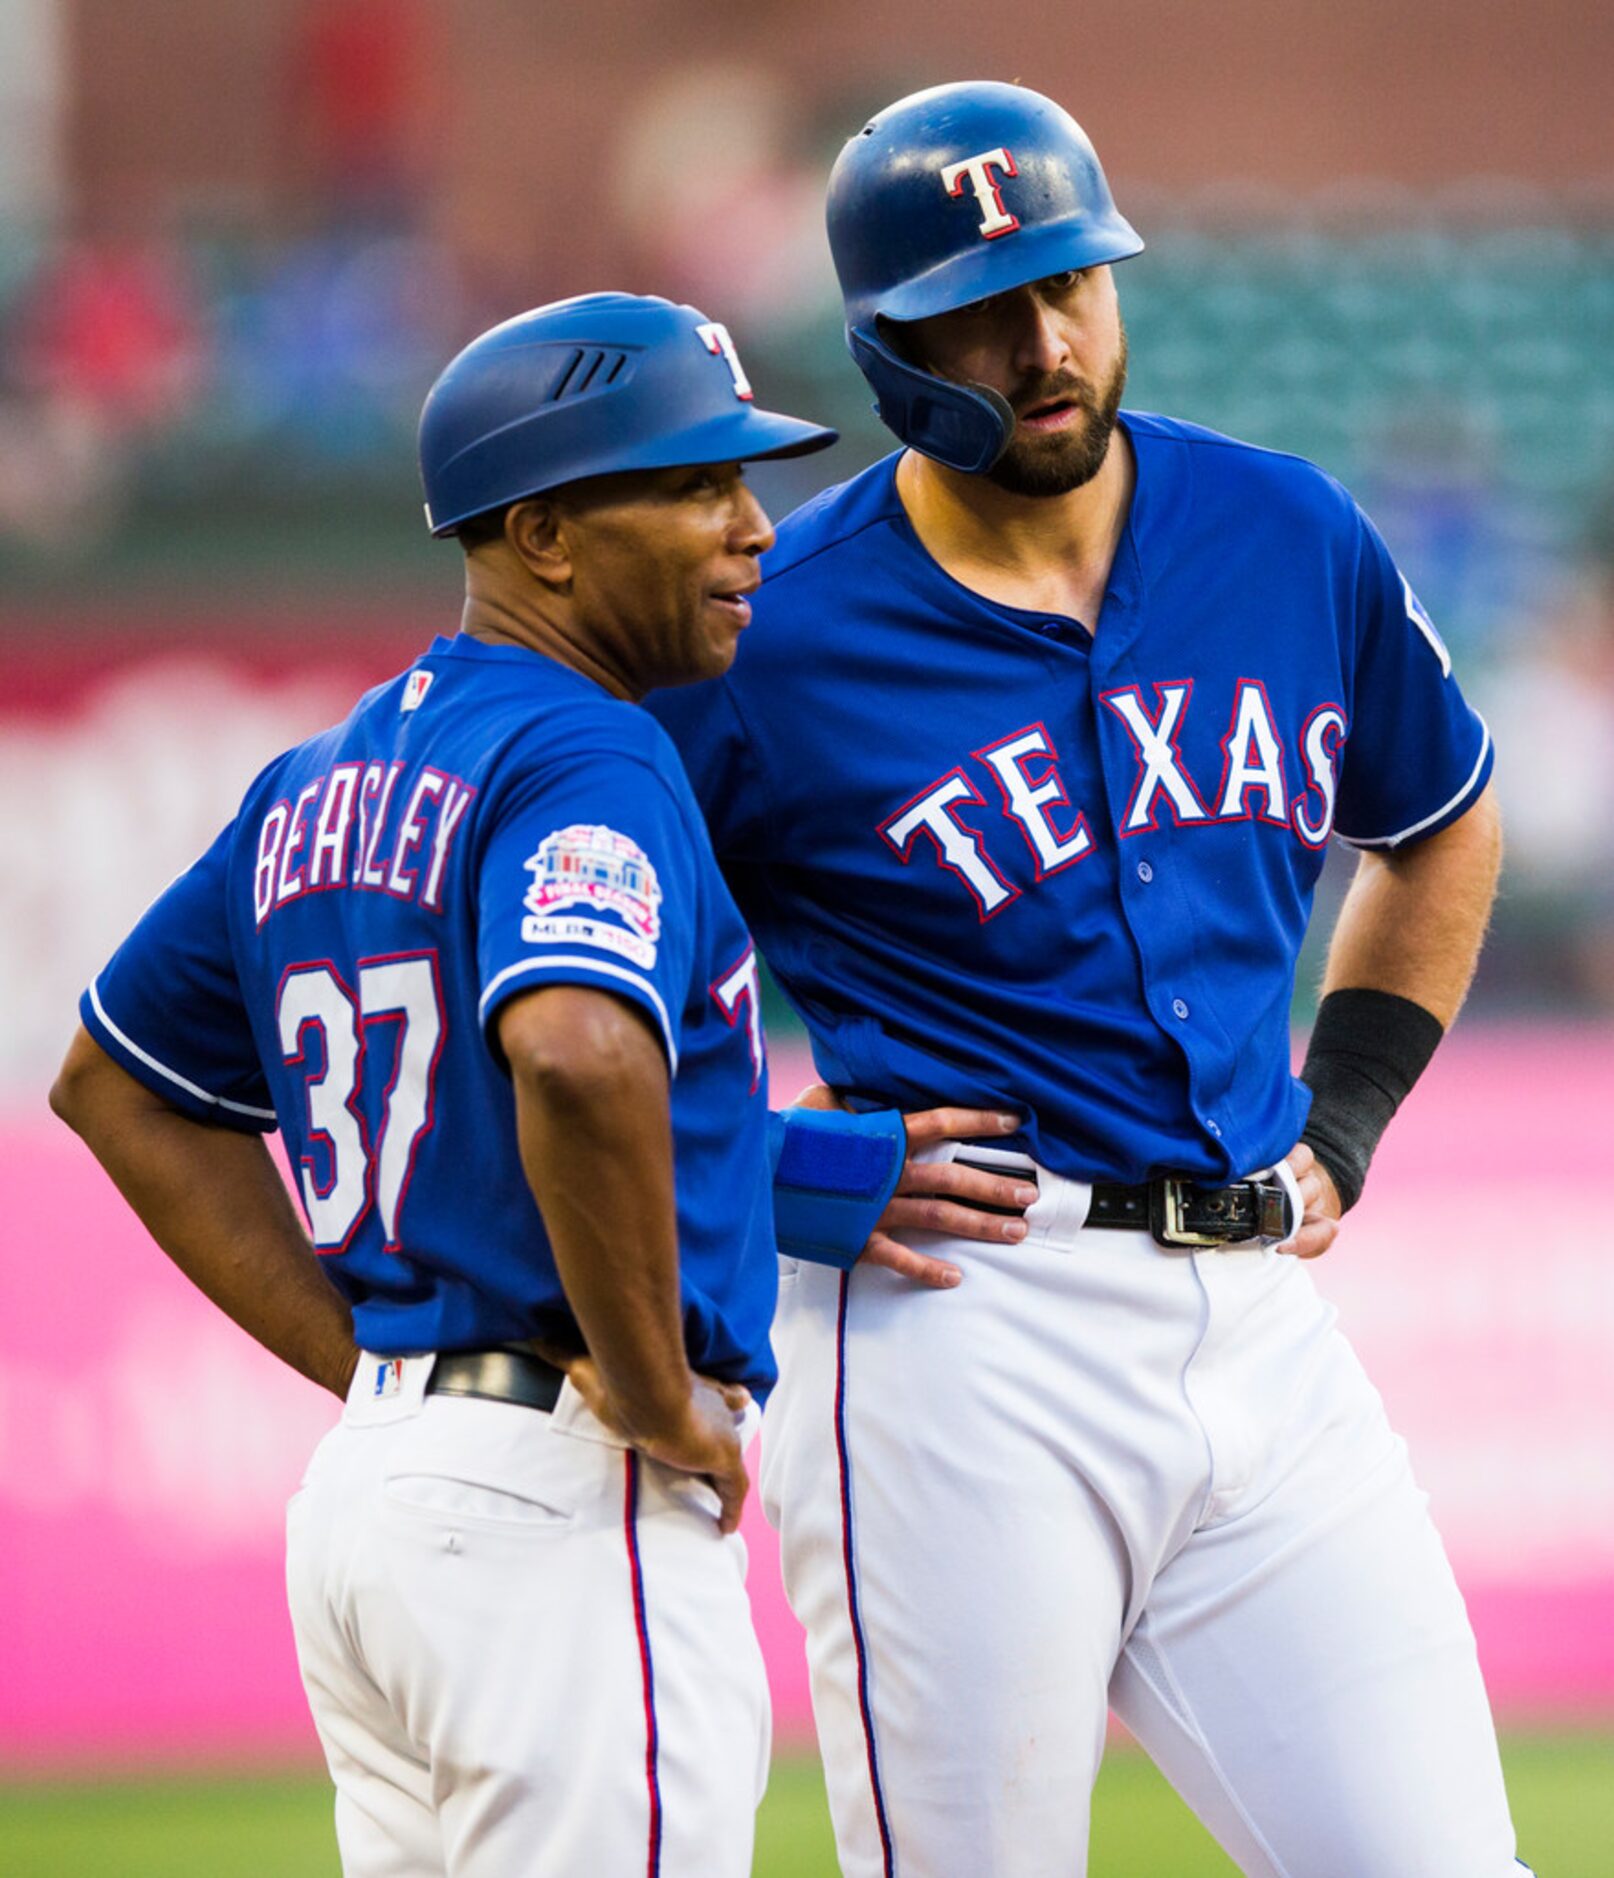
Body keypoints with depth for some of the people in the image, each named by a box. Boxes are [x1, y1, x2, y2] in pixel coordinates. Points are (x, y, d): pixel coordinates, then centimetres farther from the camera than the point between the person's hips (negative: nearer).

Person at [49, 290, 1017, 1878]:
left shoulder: (317, 789, 15)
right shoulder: (587, 761, -12)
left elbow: (116, 1083, 26)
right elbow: (577, 1056, -33)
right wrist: (656, 1395, -19)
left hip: (362, 1495, 9)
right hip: (568, 1506, -9)